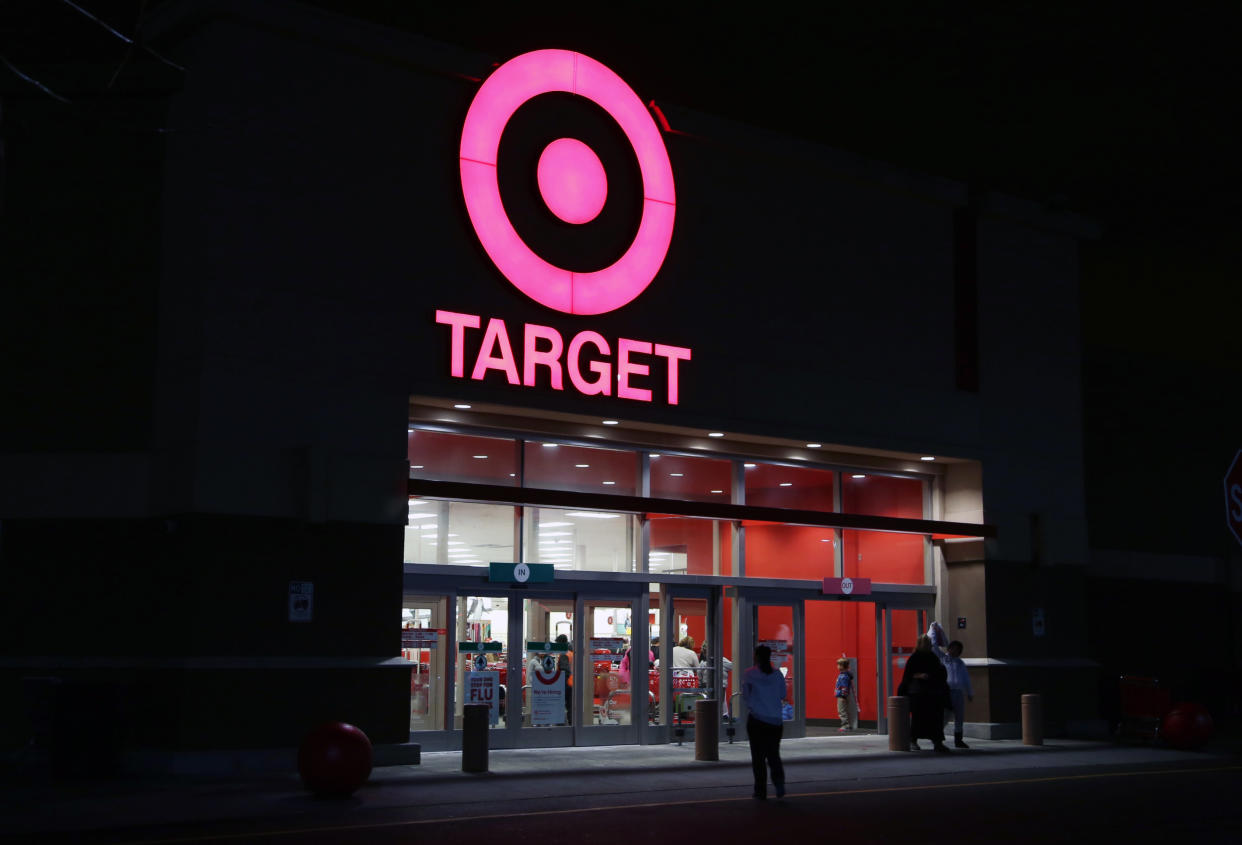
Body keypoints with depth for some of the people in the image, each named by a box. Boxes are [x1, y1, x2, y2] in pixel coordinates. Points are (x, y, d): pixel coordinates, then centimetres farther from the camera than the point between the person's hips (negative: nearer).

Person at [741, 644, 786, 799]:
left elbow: (745, 696, 0)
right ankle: (779, 783, -11)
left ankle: (761, 791, 5)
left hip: (756, 719, -2)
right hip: (775, 721, 2)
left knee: (758, 756, 5)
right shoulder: (777, 674, 2)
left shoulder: (749, 674, -5)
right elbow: (783, 695, 10)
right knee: (774, 754, 11)